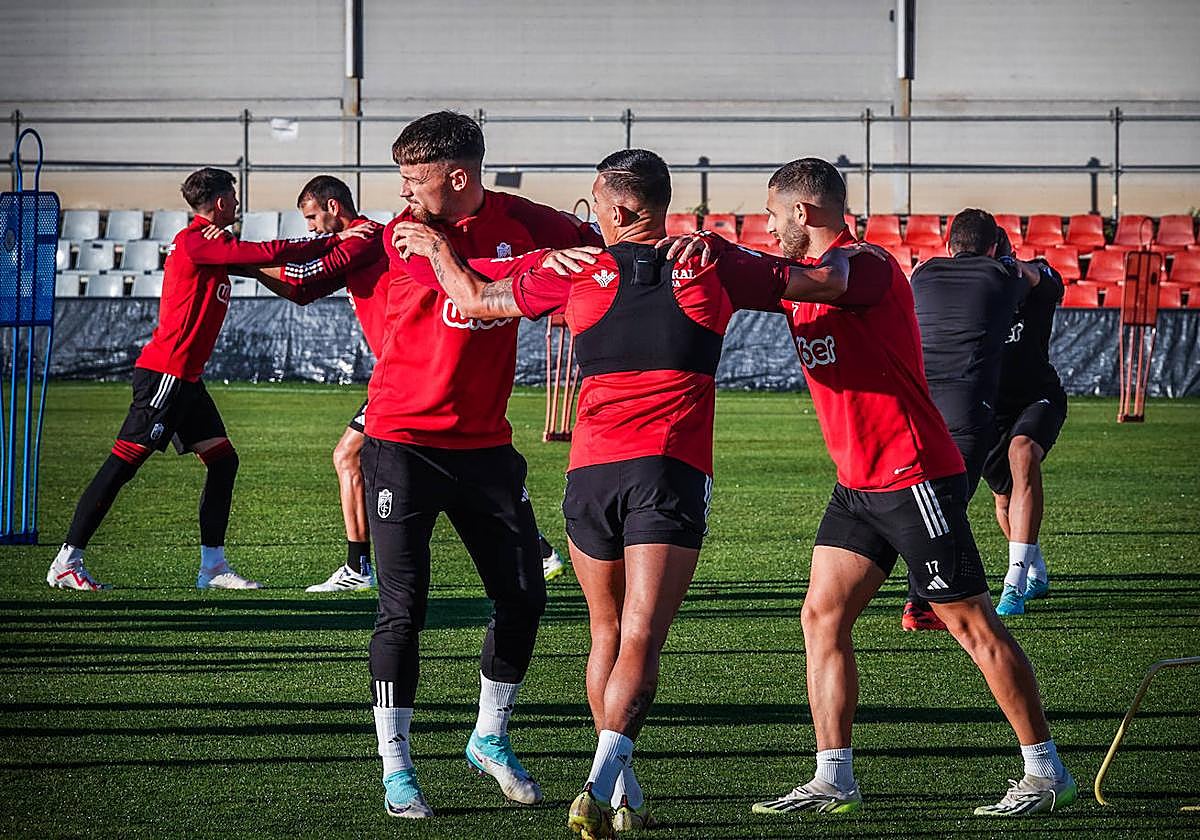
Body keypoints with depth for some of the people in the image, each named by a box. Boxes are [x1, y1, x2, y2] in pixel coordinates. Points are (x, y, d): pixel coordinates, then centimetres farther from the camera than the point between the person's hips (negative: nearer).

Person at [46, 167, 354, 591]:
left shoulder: (205, 243, 16)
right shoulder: (195, 241, -15)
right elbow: (269, 253, -20)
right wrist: (334, 241, -12)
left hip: (185, 378, 10)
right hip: (165, 373, -10)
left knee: (223, 460, 7)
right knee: (122, 463, -8)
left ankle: (213, 566, 10)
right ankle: (67, 561, -5)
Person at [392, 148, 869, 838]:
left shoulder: (580, 269, 6)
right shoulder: (713, 265, 5)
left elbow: (477, 299, 15)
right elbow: (828, 282, 12)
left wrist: (437, 249, 32)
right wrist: (839, 254, 35)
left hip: (590, 470, 2)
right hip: (673, 471, -2)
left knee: (607, 633, 17)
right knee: (641, 639, -9)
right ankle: (603, 779, -27)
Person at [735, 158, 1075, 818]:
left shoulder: (867, 267, -15)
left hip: (915, 477, -9)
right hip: (858, 484, 9)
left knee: (972, 624, -4)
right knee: (822, 615, 1)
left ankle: (1046, 772, 4)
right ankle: (833, 780, 2)